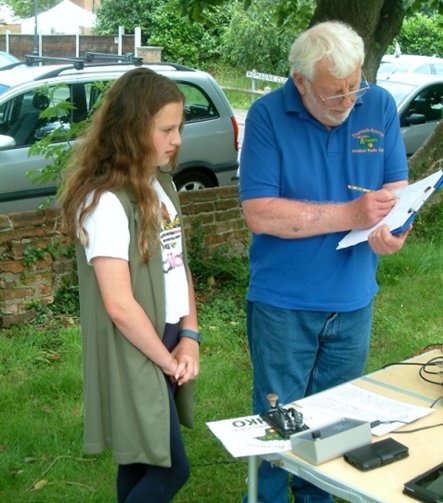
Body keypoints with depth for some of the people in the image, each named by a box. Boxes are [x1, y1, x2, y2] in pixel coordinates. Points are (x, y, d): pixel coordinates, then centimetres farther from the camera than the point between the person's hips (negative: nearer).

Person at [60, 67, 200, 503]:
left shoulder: (162, 184, 7)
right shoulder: (106, 201, -21)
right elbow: (119, 306, -22)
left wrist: (188, 337, 1)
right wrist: (167, 361, -11)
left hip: (168, 343, 8)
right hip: (135, 357, -8)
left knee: (141, 461, 17)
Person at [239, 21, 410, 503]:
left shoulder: (379, 106, -2)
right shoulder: (268, 115, -13)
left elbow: (396, 186, 3)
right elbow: (259, 212, -19)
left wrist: (390, 228, -21)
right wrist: (349, 214, -25)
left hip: (354, 300, 4)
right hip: (284, 303, -3)